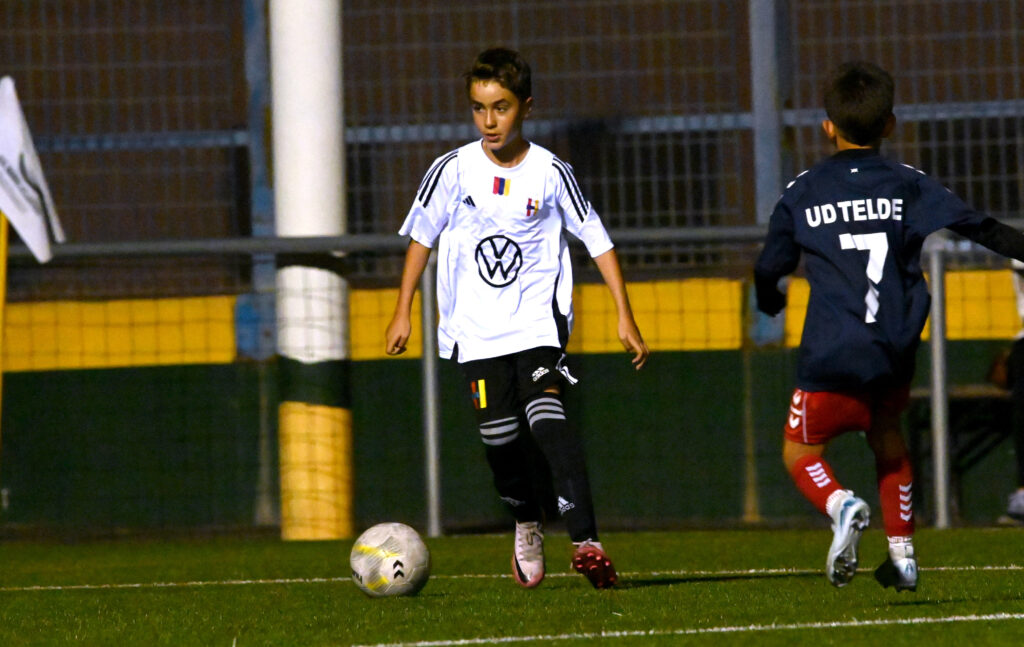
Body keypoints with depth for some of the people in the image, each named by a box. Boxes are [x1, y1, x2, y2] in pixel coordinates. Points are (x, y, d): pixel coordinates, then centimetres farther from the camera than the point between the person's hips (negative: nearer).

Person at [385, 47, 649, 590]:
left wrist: (625, 317, -1)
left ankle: (586, 543, -29)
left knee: (546, 417, -22)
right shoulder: (454, 170, -2)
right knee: (499, 437, 2)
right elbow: (422, 236, 11)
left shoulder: (550, 173, -5)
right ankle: (528, 526, 33)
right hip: (476, 326, 2)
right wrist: (403, 311, 8)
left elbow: (597, 240, 2)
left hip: (538, 319, -2)